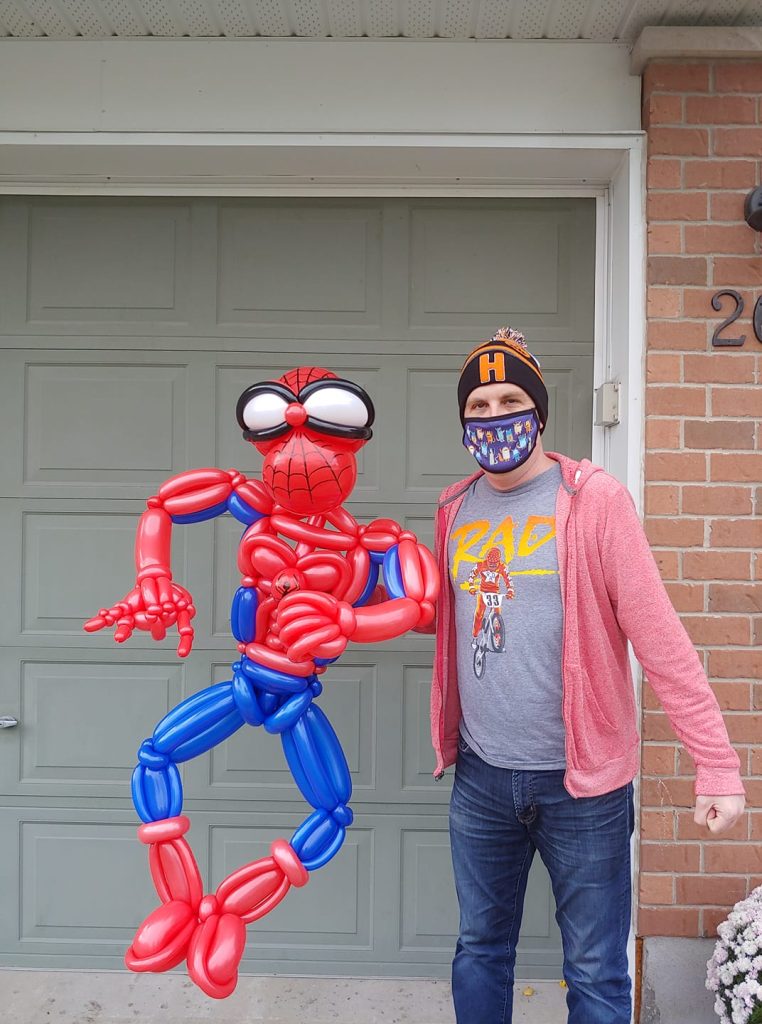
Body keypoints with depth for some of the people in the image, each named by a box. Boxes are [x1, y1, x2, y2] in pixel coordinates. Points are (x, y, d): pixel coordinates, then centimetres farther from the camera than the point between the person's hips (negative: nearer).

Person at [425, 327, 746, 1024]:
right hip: (481, 777, 5)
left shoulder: (594, 499, -10)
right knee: (480, 952, 18)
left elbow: (659, 634, -14)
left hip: (583, 782, -4)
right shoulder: (456, 509, 7)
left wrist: (718, 764, -18)